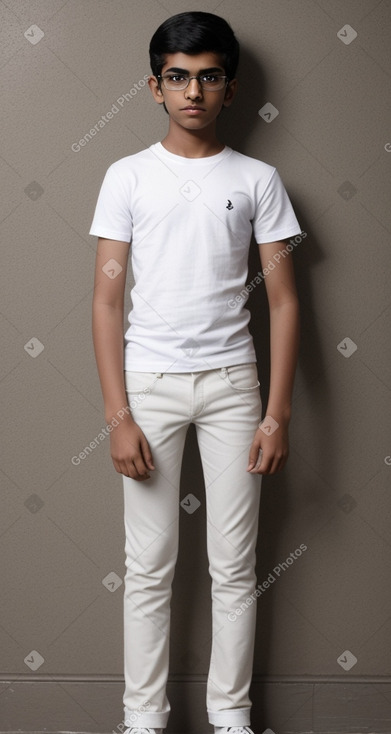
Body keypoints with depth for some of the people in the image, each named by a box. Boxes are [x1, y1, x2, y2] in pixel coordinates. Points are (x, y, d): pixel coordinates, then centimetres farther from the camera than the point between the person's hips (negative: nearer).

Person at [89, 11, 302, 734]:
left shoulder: (258, 180, 3)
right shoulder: (128, 177, 2)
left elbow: (283, 301, 3)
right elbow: (106, 300, -1)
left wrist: (277, 413, -4)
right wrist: (119, 416, -8)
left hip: (232, 382, 1)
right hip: (149, 382, 0)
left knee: (234, 566, 6)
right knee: (150, 566, 4)